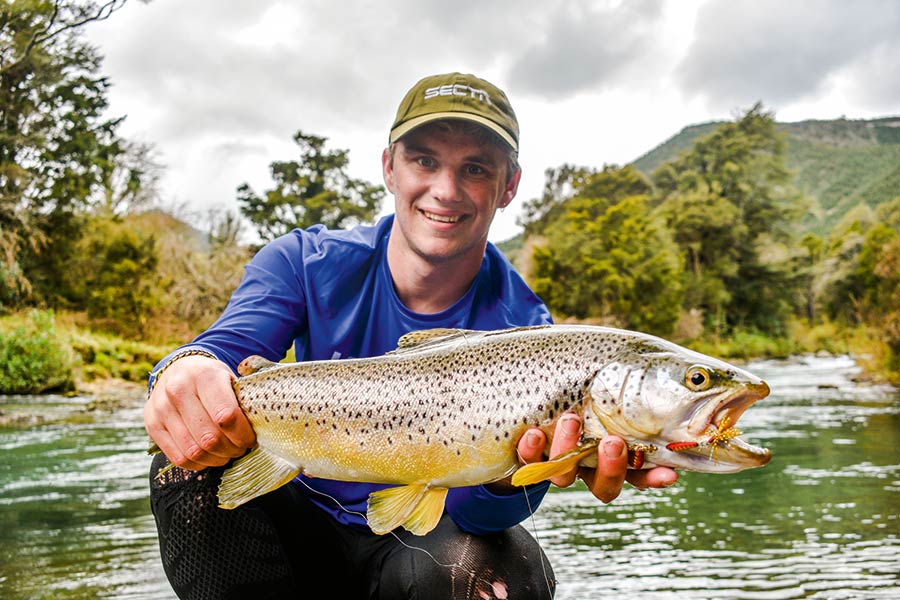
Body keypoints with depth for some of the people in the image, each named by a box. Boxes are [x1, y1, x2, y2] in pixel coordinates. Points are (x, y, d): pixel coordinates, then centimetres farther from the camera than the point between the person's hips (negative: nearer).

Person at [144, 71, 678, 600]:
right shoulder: (305, 264, -10)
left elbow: (471, 507, -27)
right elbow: (229, 346, -26)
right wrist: (187, 369, -51)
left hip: (421, 542, -1)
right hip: (303, 525, 2)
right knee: (194, 459, -26)